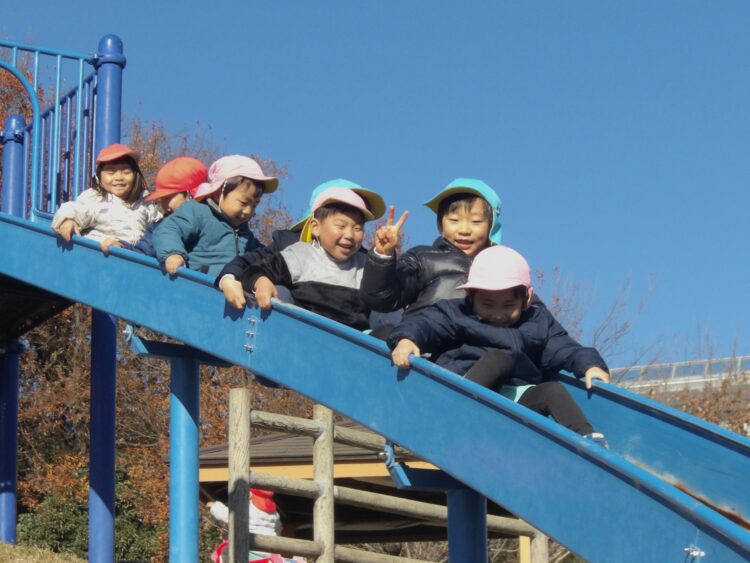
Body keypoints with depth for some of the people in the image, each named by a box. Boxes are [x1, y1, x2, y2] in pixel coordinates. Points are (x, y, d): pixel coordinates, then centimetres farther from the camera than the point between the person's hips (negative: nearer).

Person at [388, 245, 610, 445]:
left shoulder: (538, 323, 20)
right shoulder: (455, 314, 11)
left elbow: (563, 349, 12)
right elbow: (423, 323, -3)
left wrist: (589, 365, -8)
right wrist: (406, 339, -26)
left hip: (519, 398, 3)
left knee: (552, 390, -23)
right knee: (499, 359, -27)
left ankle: (588, 438, -39)